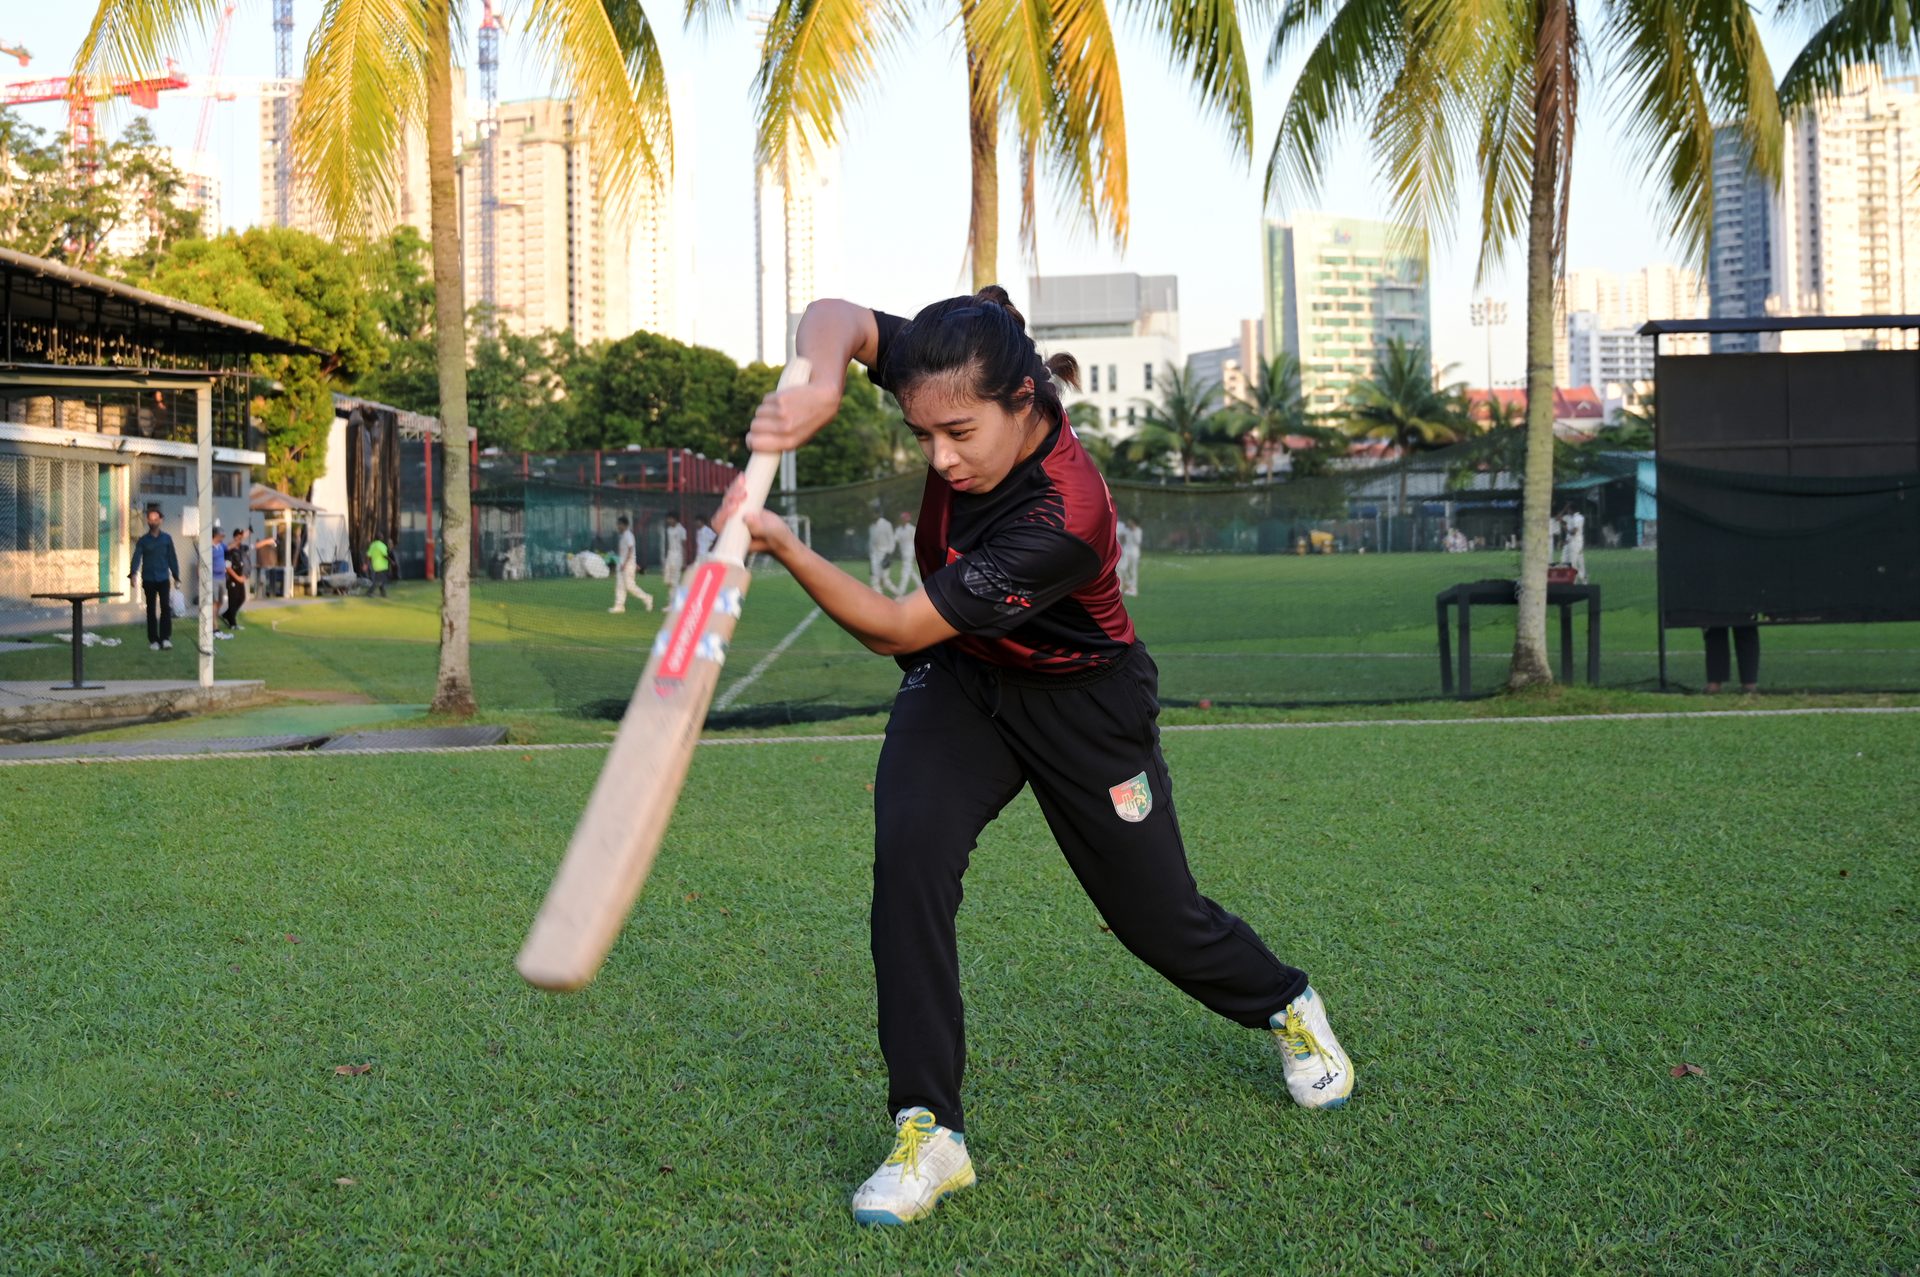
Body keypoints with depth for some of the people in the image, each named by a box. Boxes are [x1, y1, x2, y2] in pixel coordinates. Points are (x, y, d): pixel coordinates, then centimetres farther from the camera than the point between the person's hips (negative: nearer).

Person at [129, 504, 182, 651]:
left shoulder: (166, 539, 6)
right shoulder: (143, 541, 3)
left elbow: (172, 558, 9)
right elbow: (136, 557, -8)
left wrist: (176, 576, 7)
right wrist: (133, 573, -24)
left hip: (163, 578, 0)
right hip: (148, 580, 0)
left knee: (165, 606, -14)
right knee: (151, 610, 4)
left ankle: (165, 638, -12)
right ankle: (153, 640, 9)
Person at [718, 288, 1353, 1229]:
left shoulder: (1063, 519, -39)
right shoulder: (963, 387, -22)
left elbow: (893, 629, -36)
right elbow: (837, 317, -20)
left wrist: (783, 546, -47)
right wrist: (822, 387, -42)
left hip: (1083, 702, -5)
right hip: (960, 680, 5)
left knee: (1158, 919, 9)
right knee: (908, 855, -21)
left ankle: (1286, 1008, 45)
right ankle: (929, 1133, -12)